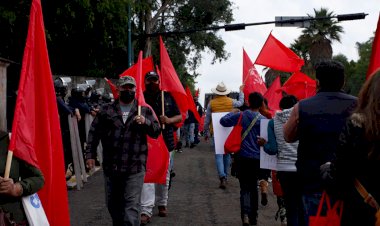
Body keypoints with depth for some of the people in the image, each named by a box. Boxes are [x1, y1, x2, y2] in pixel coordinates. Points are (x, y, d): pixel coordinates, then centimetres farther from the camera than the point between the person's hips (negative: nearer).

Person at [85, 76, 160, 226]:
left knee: (132, 205, -6)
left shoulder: (144, 110, 6)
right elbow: (94, 132, 8)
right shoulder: (106, 110, 7)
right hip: (110, 166, 2)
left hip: (135, 167, -2)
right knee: (112, 203, 16)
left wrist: (146, 122, -15)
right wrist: (90, 154, 2)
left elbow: (156, 132, 4)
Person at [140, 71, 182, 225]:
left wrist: (169, 120, -12)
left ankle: (162, 204, 31)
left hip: (166, 141, 3)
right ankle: (146, 211, -14)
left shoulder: (168, 96, 6)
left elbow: (180, 117, 8)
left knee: (164, 176, 14)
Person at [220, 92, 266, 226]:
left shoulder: (241, 116, -7)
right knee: (253, 187, 15)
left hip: (243, 157, -1)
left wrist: (233, 113, 10)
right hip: (257, 158, 1)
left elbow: (223, 121, -6)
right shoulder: (263, 120, -4)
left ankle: (245, 213, -19)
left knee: (245, 187, 3)